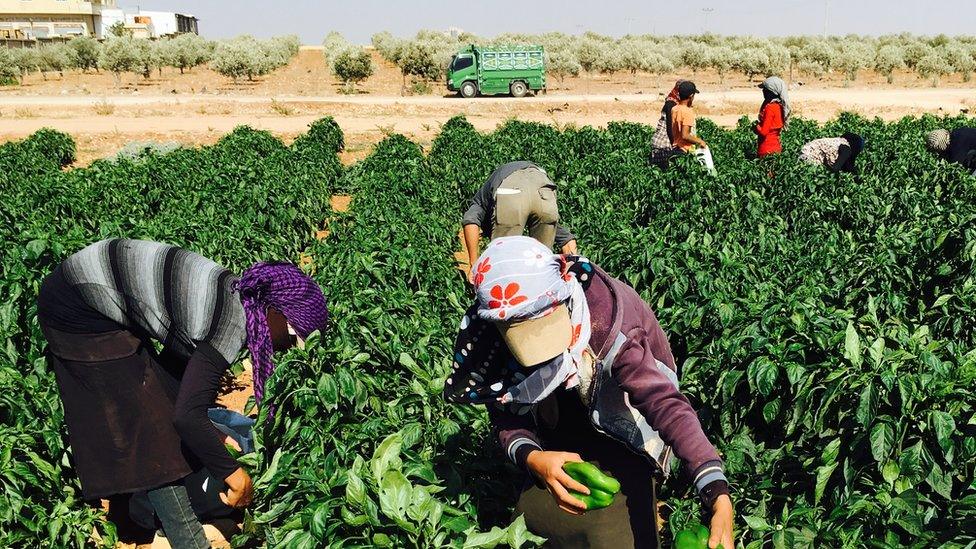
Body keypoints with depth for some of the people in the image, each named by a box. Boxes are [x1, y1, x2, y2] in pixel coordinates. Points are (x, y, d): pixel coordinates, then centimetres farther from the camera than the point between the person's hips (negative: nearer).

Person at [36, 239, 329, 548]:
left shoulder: (232, 295, 4)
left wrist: (211, 436, 24)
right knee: (145, 421, -3)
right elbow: (187, 417, -28)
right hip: (78, 314, -9)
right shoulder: (232, 325, -22)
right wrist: (237, 477, -16)